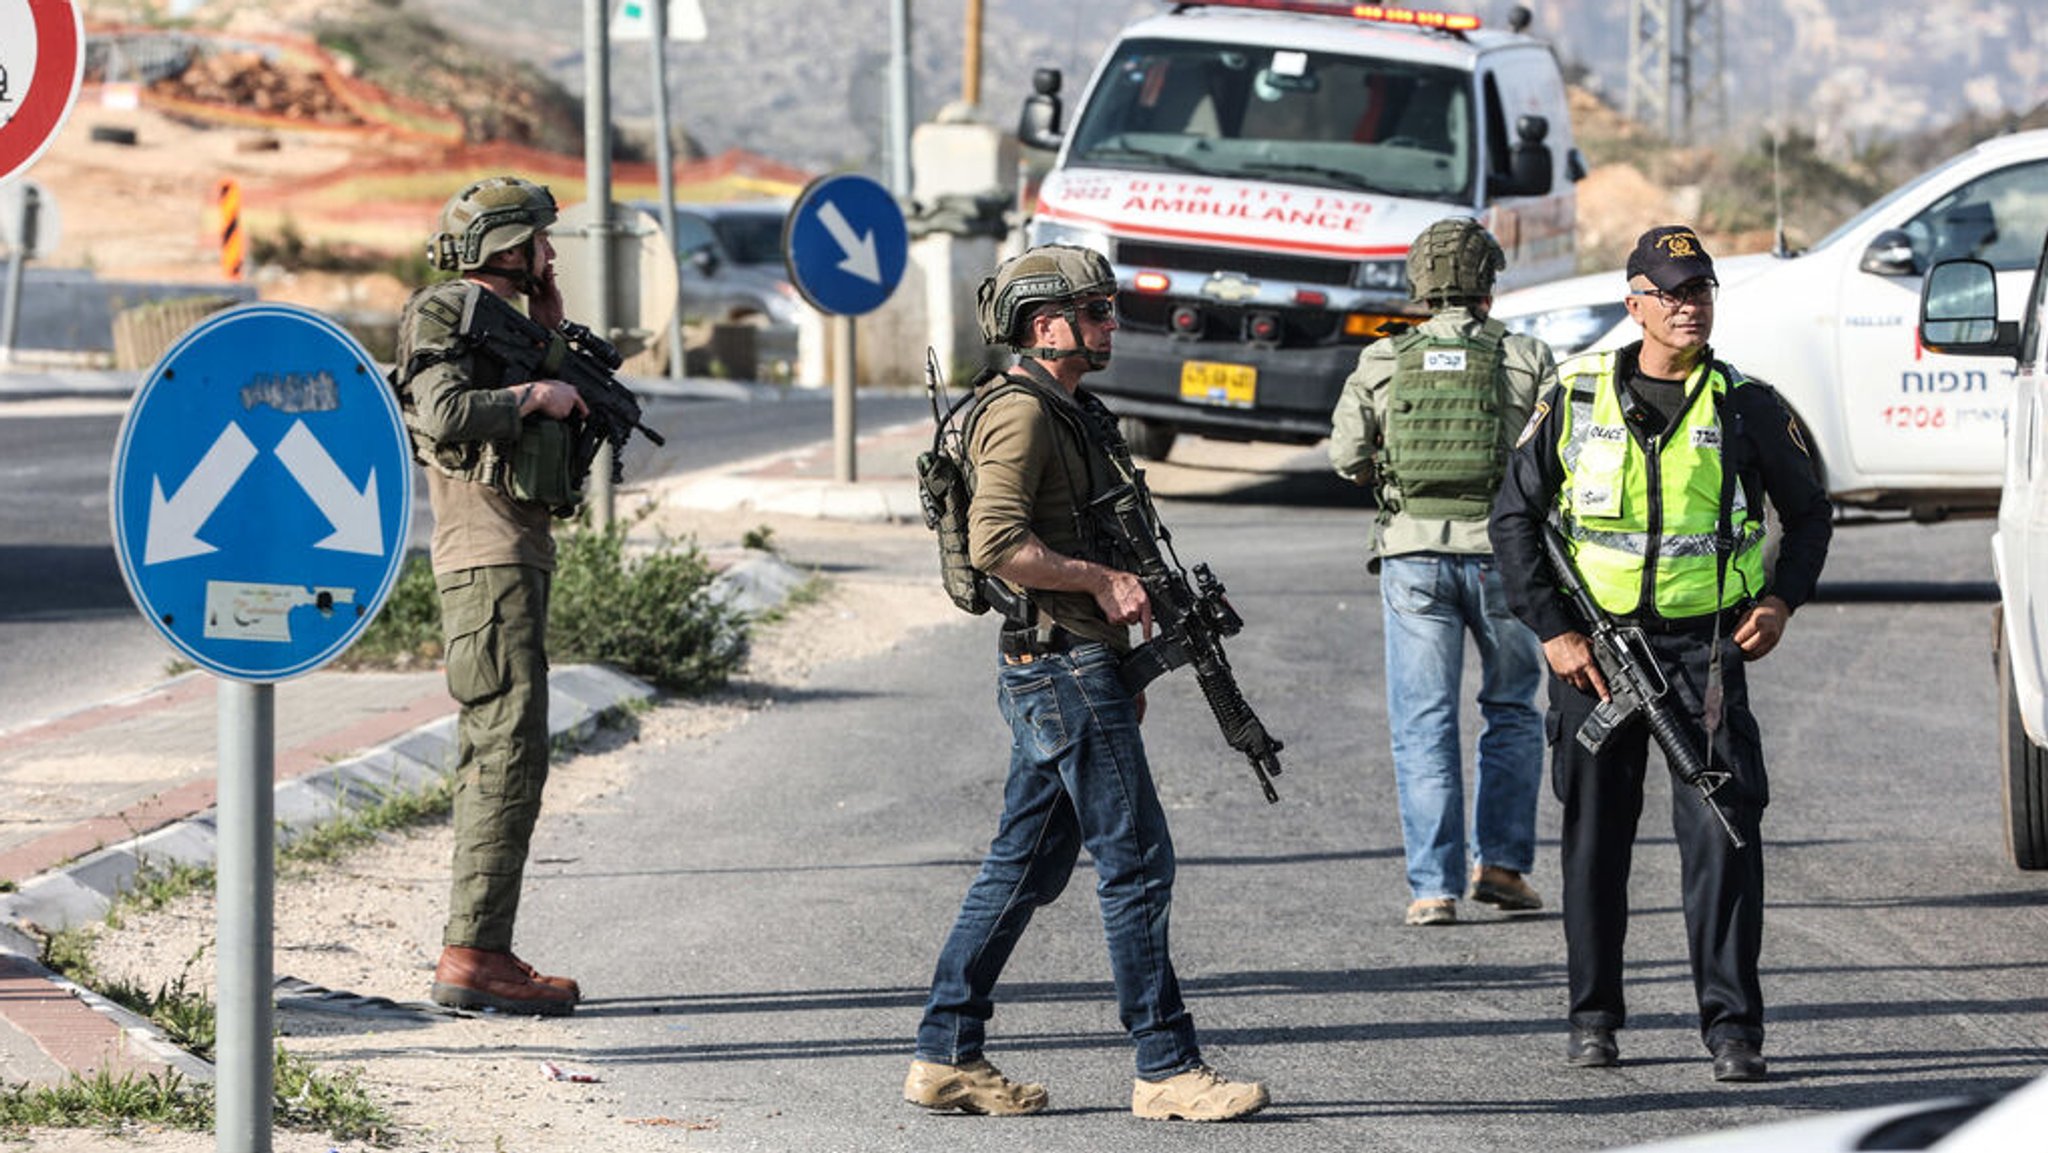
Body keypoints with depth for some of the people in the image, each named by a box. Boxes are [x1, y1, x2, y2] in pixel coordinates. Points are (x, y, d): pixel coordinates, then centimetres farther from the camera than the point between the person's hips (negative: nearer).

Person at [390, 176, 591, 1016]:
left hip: (516, 559, 11)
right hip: (489, 560, -11)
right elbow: (445, 413, -24)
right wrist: (534, 394, -13)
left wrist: (550, 328, 19)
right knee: (510, 753, -14)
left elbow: (578, 405, 28)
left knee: (493, 757, 10)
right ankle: (473, 955, -17)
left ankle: (478, 952, 12)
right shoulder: (445, 315, -8)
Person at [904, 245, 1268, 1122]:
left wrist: (1123, 656, 22)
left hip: (1076, 665, 10)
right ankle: (1166, 1070, -6)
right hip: (1063, 666, -10)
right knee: (1137, 864, -8)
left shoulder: (1073, 413, 19)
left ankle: (947, 1057, 15)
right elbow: (997, 542, -24)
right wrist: (1101, 581, -19)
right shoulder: (1021, 412, -14)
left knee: (1025, 866, 12)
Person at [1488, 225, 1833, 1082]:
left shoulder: (1744, 407, 2)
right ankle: (1593, 1017, 18)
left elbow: (1810, 513, 14)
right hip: (1594, 647, 1)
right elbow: (1515, 516, 7)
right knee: (1595, 836, 7)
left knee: (1722, 833, -9)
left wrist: (1781, 600, -2)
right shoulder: (1577, 399, 2)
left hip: (1705, 647, -1)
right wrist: (1552, 630, -1)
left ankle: (1732, 1027, -6)